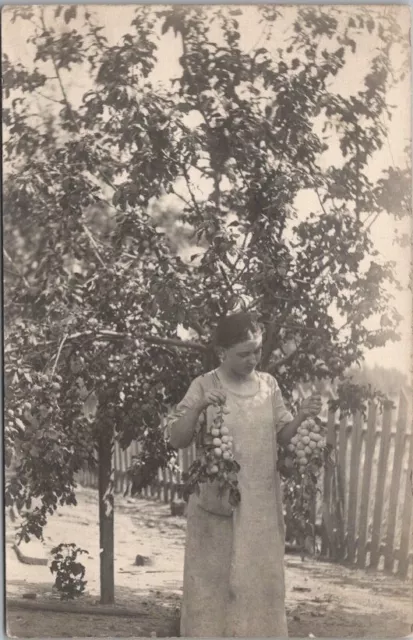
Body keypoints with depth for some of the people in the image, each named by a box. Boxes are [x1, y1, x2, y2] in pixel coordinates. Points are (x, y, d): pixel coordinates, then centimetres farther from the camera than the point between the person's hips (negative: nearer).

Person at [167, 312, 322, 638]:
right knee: (212, 578, 4)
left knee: (259, 578, 9)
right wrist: (198, 408, -25)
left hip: (261, 504, 3)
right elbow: (176, 439, -9)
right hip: (217, 501, -3)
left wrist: (301, 417, -11)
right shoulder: (204, 387, -8)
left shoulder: (268, 384, 3)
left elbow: (282, 436, 8)